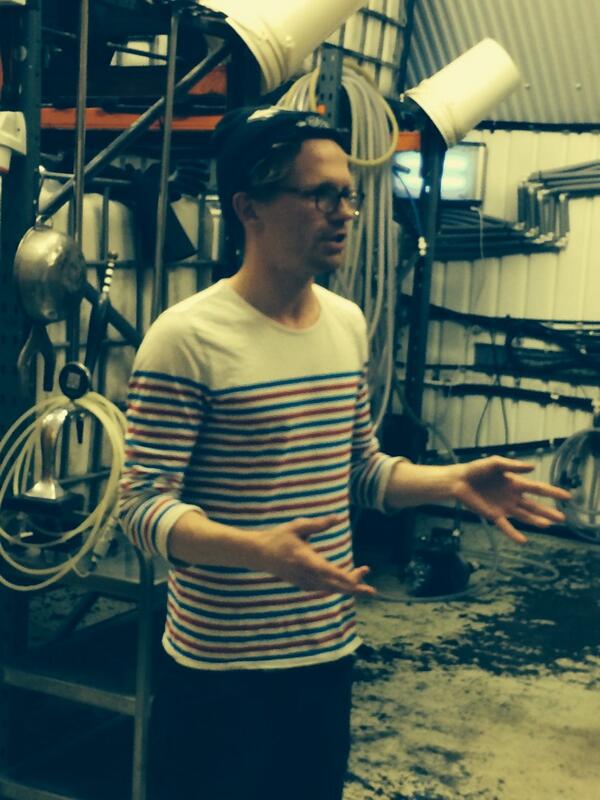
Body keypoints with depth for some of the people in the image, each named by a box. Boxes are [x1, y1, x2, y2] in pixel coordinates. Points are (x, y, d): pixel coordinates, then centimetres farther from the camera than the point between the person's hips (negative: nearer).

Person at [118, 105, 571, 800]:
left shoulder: (349, 324, 5)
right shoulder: (186, 338, -17)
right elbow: (144, 505, -17)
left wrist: (454, 481, -1)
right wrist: (258, 549, -33)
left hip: (328, 651, 6)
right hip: (219, 670, -6)